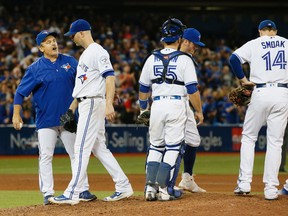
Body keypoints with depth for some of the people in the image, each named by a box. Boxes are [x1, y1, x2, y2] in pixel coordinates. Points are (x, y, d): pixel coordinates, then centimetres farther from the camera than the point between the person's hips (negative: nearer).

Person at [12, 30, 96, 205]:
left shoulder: (70, 62, 5)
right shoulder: (35, 69, -2)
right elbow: (21, 92, -1)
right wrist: (16, 114, -9)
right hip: (46, 120, -2)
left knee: (76, 154, 3)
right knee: (46, 156, -2)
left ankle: (83, 190, 8)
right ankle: (48, 193, 4)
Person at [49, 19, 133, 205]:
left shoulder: (97, 52, -12)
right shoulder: (85, 54, 20)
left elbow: (110, 77, -21)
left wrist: (109, 104, -29)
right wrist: (72, 108, 24)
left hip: (93, 103, -10)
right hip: (86, 104, 10)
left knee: (81, 148, -11)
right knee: (99, 148, 10)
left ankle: (72, 194, -12)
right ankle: (123, 187, 12)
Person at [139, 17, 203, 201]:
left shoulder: (152, 59, 7)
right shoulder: (184, 59, -4)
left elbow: (143, 88, 13)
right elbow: (192, 89, -7)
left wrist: (143, 108, 28)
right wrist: (199, 110, 4)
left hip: (157, 105, 3)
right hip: (177, 105, -3)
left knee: (155, 146, 13)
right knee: (174, 147, 1)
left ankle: (150, 186, 2)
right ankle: (165, 188, -6)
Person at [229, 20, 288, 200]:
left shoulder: (254, 44, 4)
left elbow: (234, 58, -8)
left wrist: (243, 79, 1)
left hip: (261, 93, -1)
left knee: (248, 137, 13)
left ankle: (244, 183, 5)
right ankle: (271, 188, 0)